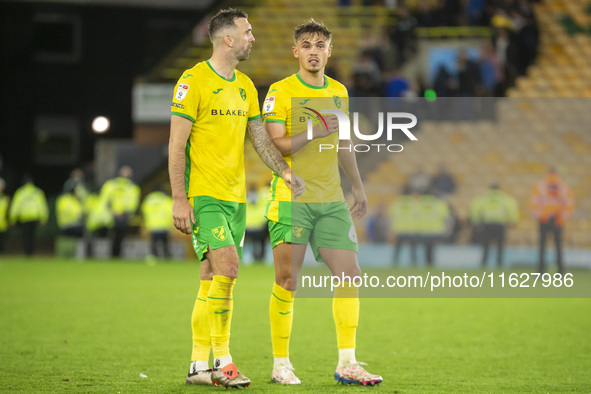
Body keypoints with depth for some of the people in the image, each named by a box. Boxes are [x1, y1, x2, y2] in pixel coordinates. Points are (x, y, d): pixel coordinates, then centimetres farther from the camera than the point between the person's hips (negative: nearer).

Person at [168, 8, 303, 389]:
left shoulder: (245, 86, 14)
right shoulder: (194, 80, -8)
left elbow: (261, 138, 15)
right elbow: (177, 144, -10)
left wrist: (286, 171, -2)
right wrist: (179, 198, -15)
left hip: (235, 197, 7)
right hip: (203, 195, -7)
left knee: (212, 279, 8)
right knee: (227, 268, -18)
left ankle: (199, 365, 11)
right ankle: (222, 359, -12)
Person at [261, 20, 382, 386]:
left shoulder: (339, 92, 14)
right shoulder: (281, 91, -3)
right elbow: (275, 145, -11)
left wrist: (359, 187, 27)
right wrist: (315, 133, -22)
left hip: (331, 199, 5)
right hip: (291, 198, -5)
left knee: (350, 273, -2)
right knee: (288, 281, -4)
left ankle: (347, 363, 3)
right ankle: (281, 364, 5)